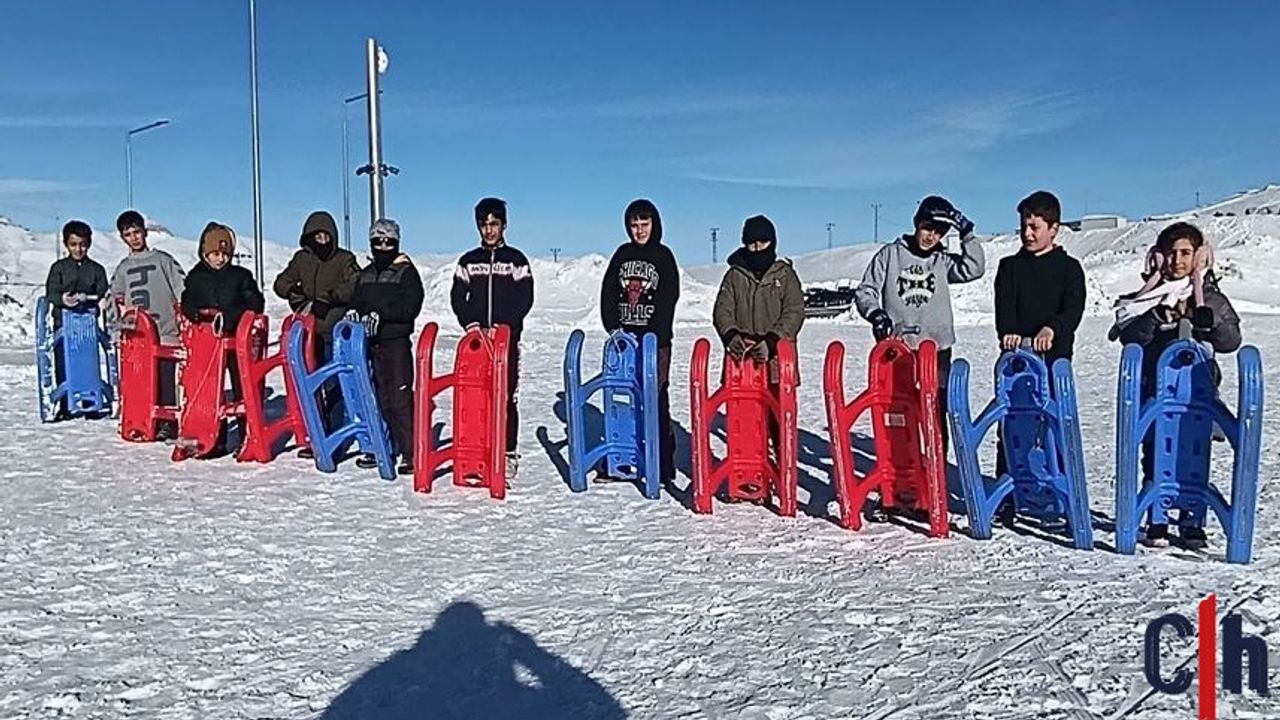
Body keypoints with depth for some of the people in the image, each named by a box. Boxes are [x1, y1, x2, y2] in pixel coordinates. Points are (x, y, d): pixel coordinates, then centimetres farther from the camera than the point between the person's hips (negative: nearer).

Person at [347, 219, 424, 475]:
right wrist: (354, 311, -6)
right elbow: (356, 300, 18)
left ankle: (410, 453, -6)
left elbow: (411, 307, -12)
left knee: (400, 399, -9)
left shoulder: (406, 272, 0)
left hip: (397, 342, -5)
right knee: (378, 398, 9)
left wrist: (381, 314, -22)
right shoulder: (365, 275, 18)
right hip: (370, 343, 5)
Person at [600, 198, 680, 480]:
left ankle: (663, 465, -1)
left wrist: (653, 336, -14)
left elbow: (669, 299, -5)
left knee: (655, 399, -5)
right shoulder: (623, 254, 12)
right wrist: (614, 328, -4)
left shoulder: (663, 256, 3)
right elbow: (607, 292, 9)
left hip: (655, 340, -3)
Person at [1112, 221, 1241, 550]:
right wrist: (1160, 316, -19)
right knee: (1155, 456, -1)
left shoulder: (1211, 296, 8)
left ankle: (1192, 525, 9)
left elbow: (1231, 340, -3)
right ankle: (1156, 523, 8)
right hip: (1155, 390, 0)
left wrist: (1201, 316, -17)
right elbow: (1128, 336, -5)